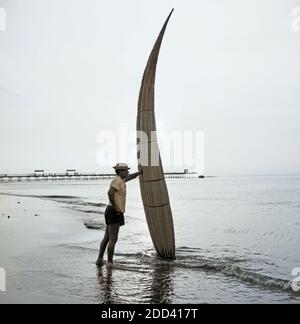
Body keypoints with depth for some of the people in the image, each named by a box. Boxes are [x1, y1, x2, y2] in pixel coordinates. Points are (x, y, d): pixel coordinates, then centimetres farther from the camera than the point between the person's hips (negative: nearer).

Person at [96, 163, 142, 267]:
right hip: (115, 213, -10)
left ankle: (100, 259, 13)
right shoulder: (118, 181, -12)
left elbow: (128, 178, 39)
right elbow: (110, 193, -28)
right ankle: (110, 262, 1)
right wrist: (115, 207, -20)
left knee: (107, 238, 12)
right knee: (113, 239, -4)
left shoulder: (119, 180, 18)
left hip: (115, 213, 10)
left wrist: (139, 172, 47)